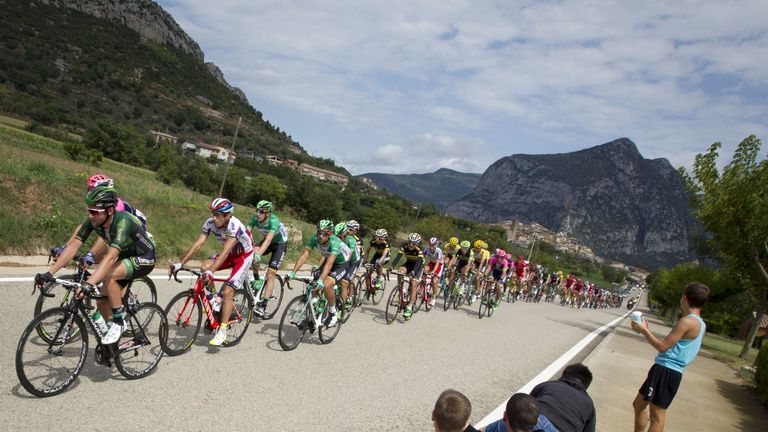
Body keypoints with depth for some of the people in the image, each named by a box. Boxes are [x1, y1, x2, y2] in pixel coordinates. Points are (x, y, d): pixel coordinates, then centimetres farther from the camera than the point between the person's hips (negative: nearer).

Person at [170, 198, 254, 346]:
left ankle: (222, 331, -6)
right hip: (230, 254, 6)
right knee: (205, 266, -21)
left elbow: (225, 251, -43)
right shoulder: (210, 223, -17)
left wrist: (211, 271, -54)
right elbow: (198, 244, -20)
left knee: (227, 292, -17)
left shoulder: (235, 226, -34)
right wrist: (180, 263, -29)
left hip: (244, 256, -6)